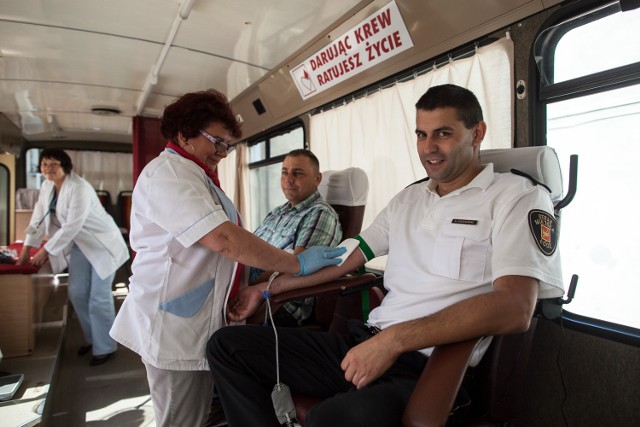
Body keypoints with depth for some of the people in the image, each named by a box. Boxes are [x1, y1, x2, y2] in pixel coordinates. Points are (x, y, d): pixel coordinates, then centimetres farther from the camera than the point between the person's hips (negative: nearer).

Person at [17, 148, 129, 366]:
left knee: (99, 297, -6)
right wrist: (26, 247, 5)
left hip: (102, 244, -8)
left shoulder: (79, 188, -24)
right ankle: (92, 338, 30)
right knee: (77, 293, 11)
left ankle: (105, 348, 8)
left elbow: (72, 226, -26)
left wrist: (46, 251, -21)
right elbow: (39, 217, 8)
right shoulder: (47, 186, 3)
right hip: (79, 244, 8)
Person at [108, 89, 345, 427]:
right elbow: (223, 239, -28)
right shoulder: (168, 172, -16)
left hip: (201, 321, 10)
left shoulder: (194, 176, 17)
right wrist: (298, 265, -21)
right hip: (176, 325, -10)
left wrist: (254, 272, 10)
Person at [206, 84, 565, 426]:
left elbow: (514, 307, -18)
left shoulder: (518, 197, -3)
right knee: (226, 345, 1)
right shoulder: (408, 198, 18)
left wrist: (395, 339, -24)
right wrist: (267, 289, 19)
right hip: (365, 344, 7)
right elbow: (347, 257, 19)